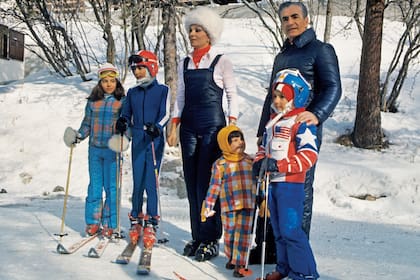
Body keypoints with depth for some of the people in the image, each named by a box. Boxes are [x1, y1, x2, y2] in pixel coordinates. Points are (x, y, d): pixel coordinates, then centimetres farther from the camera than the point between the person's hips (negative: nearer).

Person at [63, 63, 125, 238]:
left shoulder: (122, 101, 2)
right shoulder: (93, 101, 10)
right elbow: (87, 123, 15)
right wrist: (79, 136, -1)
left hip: (112, 149, -3)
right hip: (94, 149, 3)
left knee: (111, 187, -3)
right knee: (95, 185, 6)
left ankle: (109, 224, 5)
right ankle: (93, 222, 14)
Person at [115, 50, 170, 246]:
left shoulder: (162, 90, 3)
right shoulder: (132, 93, 15)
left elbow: (165, 114, -5)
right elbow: (126, 114, 17)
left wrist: (157, 127, -24)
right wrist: (122, 122, -6)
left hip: (155, 141, -3)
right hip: (137, 141, 4)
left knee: (151, 183, -6)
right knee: (137, 183, 3)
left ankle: (151, 224, 0)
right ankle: (136, 221, 13)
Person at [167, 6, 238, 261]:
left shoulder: (221, 62, -1)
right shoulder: (185, 63, 13)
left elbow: (232, 95, 0)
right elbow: (180, 97, 15)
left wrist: (232, 126, -9)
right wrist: (174, 128, 8)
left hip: (213, 125, -5)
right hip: (189, 126, 5)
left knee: (207, 182, -8)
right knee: (192, 182, 5)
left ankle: (211, 239, -1)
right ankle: (197, 236, 13)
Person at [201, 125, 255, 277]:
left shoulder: (250, 161, 7)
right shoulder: (220, 165, -3)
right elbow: (214, 186, -3)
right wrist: (208, 206, -6)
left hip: (247, 205, 2)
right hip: (229, 206, -2)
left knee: (243, 234, -2)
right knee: (230, 234, 8)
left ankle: (240, 264, 4)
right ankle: (231, 258, 32)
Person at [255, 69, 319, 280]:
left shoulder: (302, 123, -12)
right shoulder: (273, 120, 16)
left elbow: (309, 155, -20)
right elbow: (264, 145, 27)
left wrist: (280, 165, -25)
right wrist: (259, 160, 5)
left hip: (291, 184, -9)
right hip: (271, 182, 9)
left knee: (290, 229, -11)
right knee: (278, 229, 15)